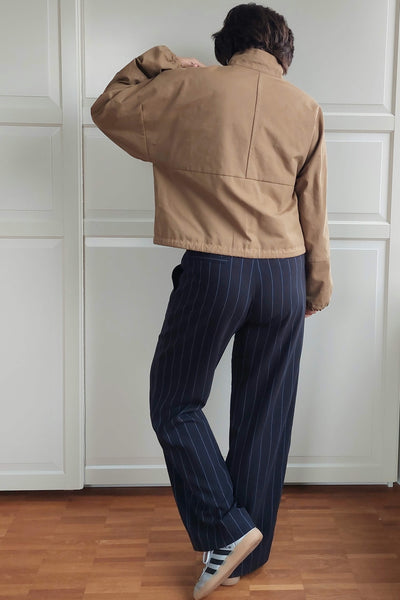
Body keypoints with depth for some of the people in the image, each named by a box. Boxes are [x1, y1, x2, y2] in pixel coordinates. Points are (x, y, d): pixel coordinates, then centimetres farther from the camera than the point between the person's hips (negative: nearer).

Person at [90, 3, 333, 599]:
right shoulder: (305, 107, 8)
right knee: (265, 416, 12)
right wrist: (318, 285, 20)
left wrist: (154, 62, 23)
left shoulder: (189, 87, 0)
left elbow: (108, 109, 13)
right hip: (284, 277, 4)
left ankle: (226, 531, 6)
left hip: (212, 272, -3)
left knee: (175, 404, 13)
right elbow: (314, 212, 11)